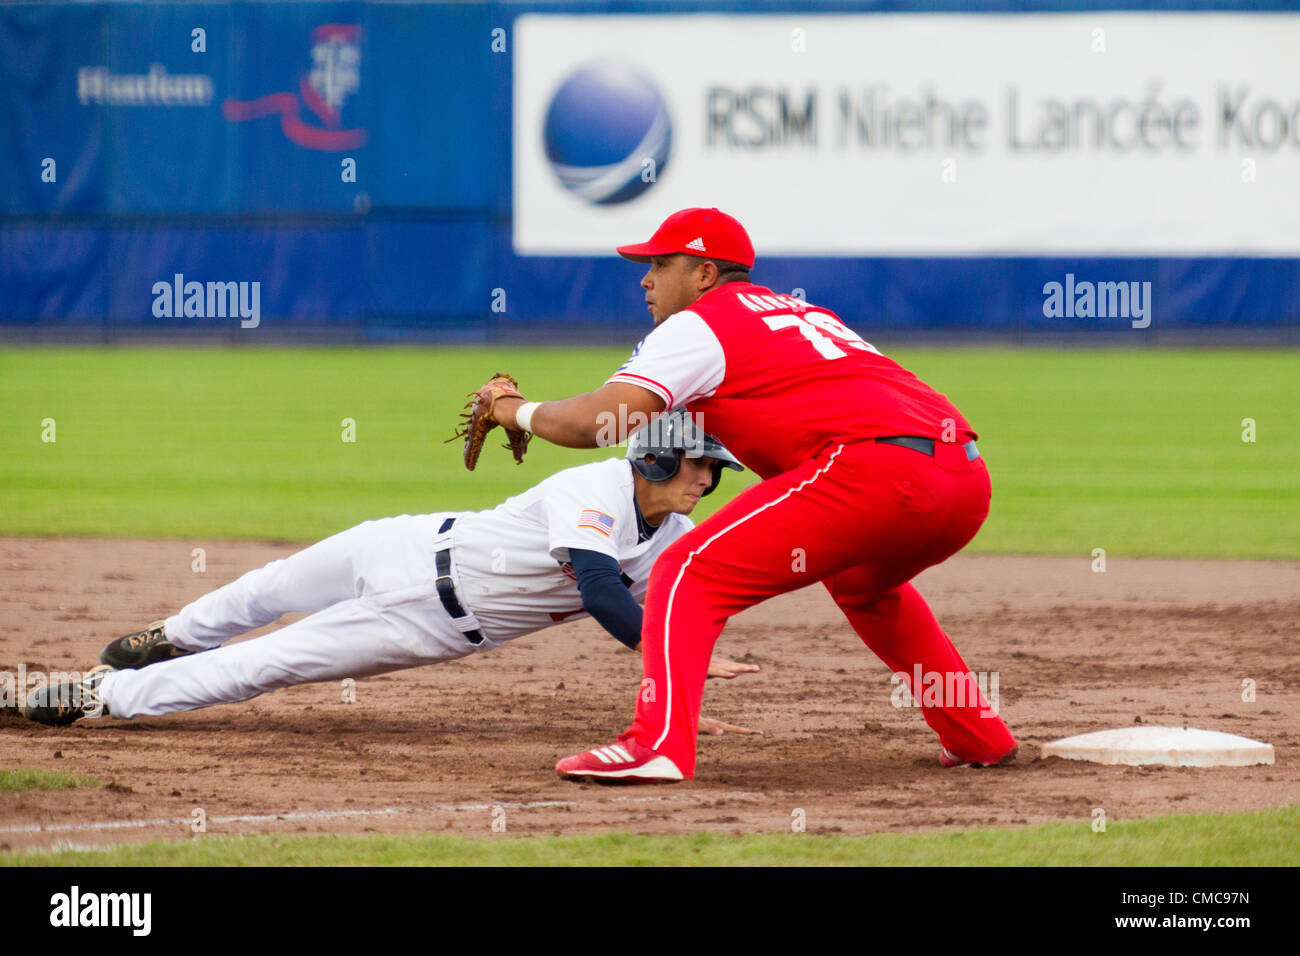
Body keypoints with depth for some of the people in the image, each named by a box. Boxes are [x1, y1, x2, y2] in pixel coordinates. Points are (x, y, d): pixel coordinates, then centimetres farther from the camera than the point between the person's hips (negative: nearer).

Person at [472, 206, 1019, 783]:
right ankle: (979, 738, 35)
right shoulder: (801, 312, 33)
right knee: (860, 581, 38)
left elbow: (595, 421, 0)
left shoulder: (697, 325, 9)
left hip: (873, 466, -8)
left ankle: (657, 745, -21)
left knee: (691, 572, -3)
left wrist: (518, 411, 17)